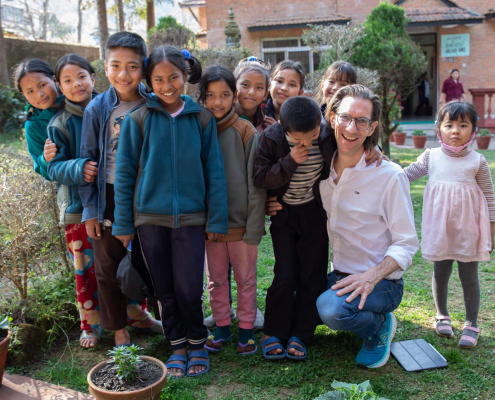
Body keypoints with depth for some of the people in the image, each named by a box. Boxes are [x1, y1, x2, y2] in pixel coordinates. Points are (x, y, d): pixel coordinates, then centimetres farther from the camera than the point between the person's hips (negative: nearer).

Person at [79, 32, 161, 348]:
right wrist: (90, 209, -5)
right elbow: (87, 159, -3)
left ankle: (137, 310, 42)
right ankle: (119, 329, 28)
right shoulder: (97, 109, -6)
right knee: (109, 268, 9)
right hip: (110, 197, -1)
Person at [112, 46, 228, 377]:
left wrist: (217, 220, -1)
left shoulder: (201, 118, -1)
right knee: (164, 289, 10)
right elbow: (125, 173, 2)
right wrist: (123, 224, 1)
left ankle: (198, 343, 25)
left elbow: (214, 171, 2)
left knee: (189, 290, -1)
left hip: (190, 216, -1)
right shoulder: (139, 119, -2)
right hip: (150, 216, 1)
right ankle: (178, 346, 30)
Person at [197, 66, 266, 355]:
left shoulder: (246, 131, -8)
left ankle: (247, 329, 26)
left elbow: (256, 182, -8)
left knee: (246, 278, 10)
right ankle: (222, 327, 30)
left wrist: (254, 225, -12)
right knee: (216, 279, 14)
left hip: (241, 222, -3)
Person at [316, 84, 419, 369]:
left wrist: (372, 276, -27)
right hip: (339, 276, 6)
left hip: (381, 282, -6)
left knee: (332, 309, -31)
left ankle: (381, 326, 1)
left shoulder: (390, 176, -15)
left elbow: (407, 245, -12)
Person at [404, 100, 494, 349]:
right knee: (440, 273, 12)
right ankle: (442, 315, 34)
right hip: (440, 229, 2)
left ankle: (471, 324, 22)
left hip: (468, 229, -1)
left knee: (468, 276, 7)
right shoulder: (430, 157, 1)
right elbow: (406, 175, 6)